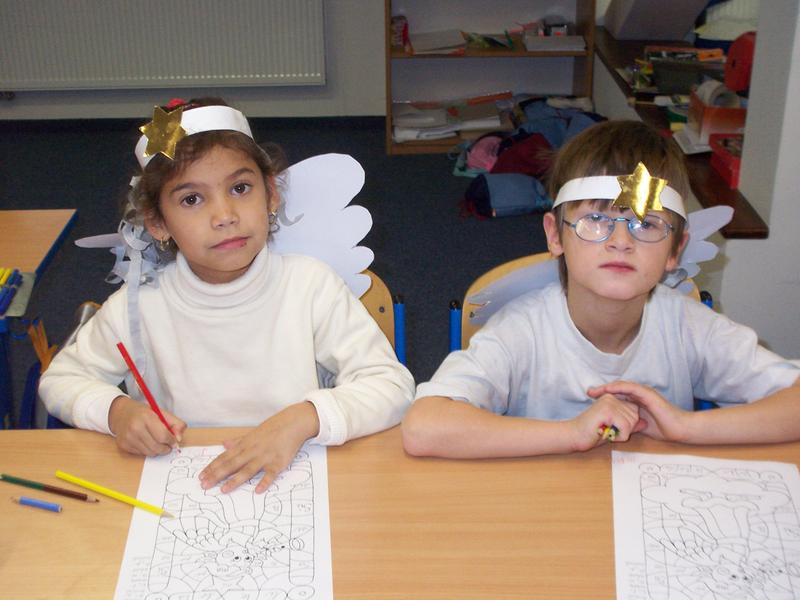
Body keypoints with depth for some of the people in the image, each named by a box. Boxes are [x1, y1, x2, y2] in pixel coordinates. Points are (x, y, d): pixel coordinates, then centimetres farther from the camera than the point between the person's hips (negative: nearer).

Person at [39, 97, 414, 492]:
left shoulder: (311, 285, -9)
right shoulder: (139, 304, -5)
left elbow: (392, 385, -10)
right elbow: (61, 379, 10)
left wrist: (303, 418, -25)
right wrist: (115, 410, -11)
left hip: (298, 479, -1)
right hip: (181, 495, 1)